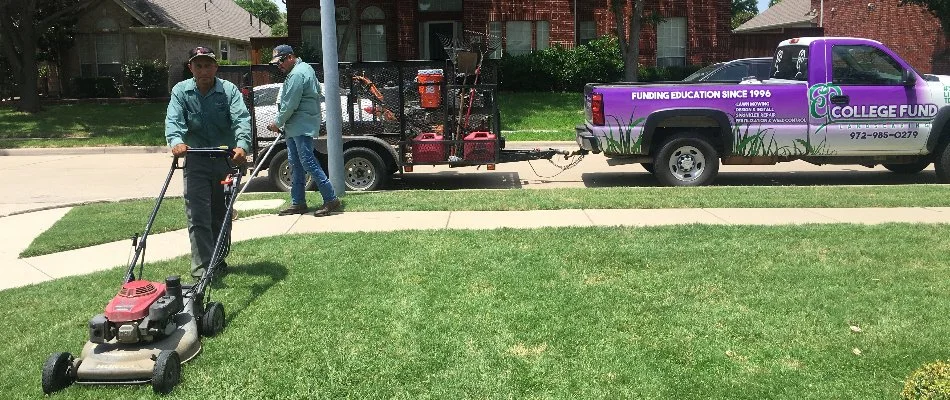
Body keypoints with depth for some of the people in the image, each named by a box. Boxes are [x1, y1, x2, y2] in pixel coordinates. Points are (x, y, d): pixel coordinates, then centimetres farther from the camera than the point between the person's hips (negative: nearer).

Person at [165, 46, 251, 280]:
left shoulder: (229, 90, -4)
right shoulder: (181, 91, 0)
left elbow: (242, 118, -17)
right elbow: (173, 119, -13)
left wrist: (242, 145, -36)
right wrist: (176, 141, -35)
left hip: (226, 160, 1)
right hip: (196, 161, 0)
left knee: (221, 214, 13)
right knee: (198, 216, -7)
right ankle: (202, 268, -6)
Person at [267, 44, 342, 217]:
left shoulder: (297, 74, -16)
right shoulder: (304, 68, 18)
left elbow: (290, 105, -20)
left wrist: (278, 122, -5)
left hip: (302, 126, -11)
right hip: (295, 127, 11)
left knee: (308, 162, -11)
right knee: (295, 164, 13)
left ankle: (332, 200, -8)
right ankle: (298, 203, 19)